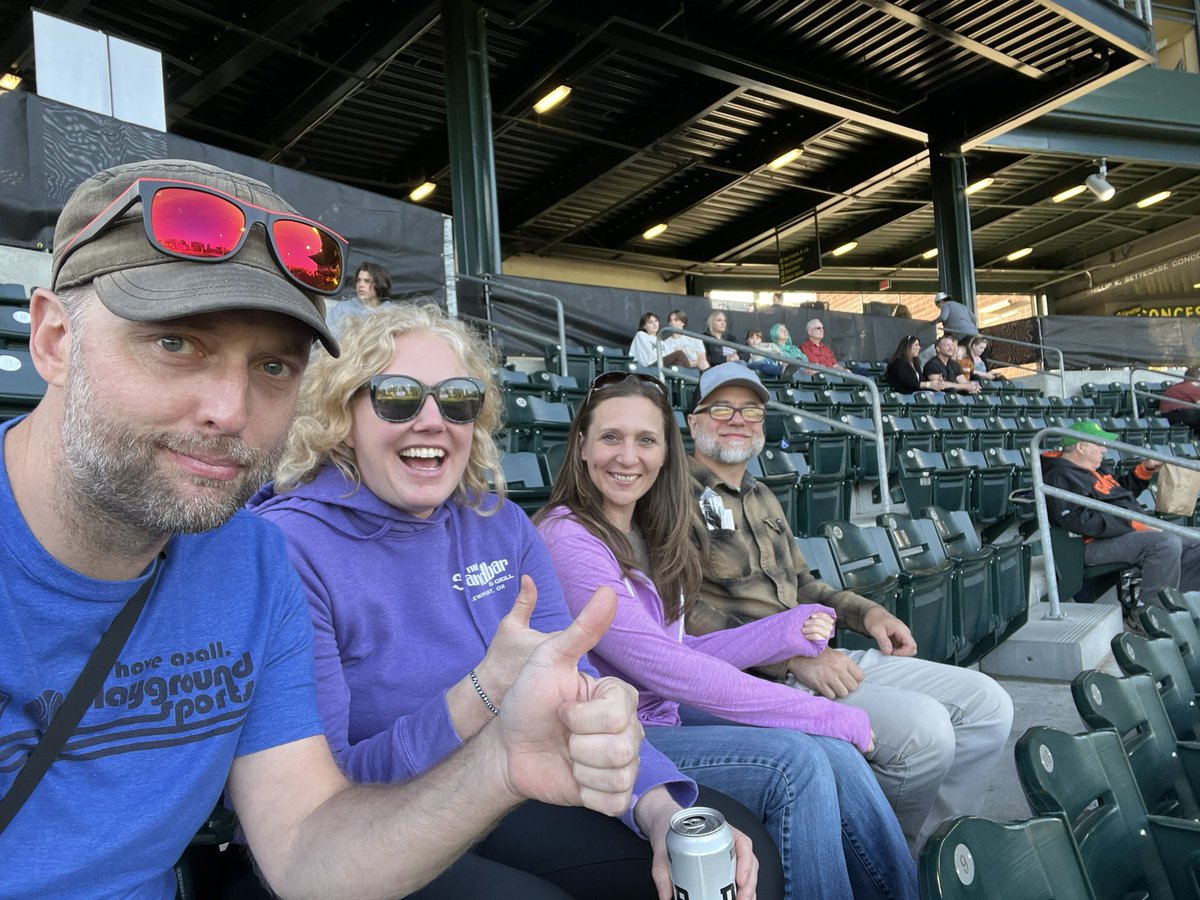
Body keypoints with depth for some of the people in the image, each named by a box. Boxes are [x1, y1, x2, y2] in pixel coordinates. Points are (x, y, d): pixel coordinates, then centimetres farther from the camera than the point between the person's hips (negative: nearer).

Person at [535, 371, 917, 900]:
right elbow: (661, 667, -21)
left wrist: (786, 632, -4)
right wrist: (821, 715, -17)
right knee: (794, 759, -21)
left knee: (833, 751, -12)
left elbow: (677, 653, 8)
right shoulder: (566, 538, -17)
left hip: (663, 719, 7)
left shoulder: (647, 538, 9)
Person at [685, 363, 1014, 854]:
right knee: (923, 727, -26)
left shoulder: (762, 497, 22)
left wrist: (865, 613, 10)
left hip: (815, 657, 9)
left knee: (987, 704, 2)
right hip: (756, 677, -9)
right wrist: (792, 655, -23)